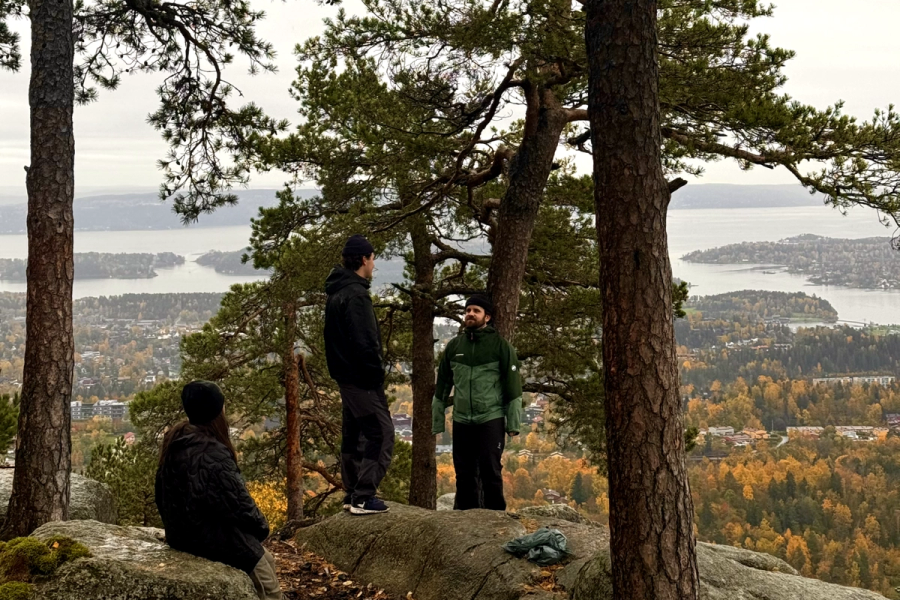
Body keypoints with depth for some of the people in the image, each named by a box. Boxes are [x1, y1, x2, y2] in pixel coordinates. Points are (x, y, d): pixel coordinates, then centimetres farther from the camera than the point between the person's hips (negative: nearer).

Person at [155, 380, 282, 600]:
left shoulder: (175, 441, 1)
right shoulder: (212, 454, -28)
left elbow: (163, 492, 11)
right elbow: (238, 502, -21)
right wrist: (261, 526, -3)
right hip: (210, 537, -10)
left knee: (266, 560, 22)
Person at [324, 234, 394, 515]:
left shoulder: (335, 294, 15)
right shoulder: (355, 294, -17)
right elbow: (365, 341, -22)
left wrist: (339, 368, 18)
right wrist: (377, 372, -14)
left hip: (345, 376, 10)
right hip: (362, 378, -10)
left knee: (353, 434, 15)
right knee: (380, 432, -8)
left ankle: (352, 495, 20)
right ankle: (363, 497, -10)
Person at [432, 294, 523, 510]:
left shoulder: (500, 346, -1)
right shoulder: (454, 346, 10)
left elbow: (513, 385, -2)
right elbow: (442, 385, 15)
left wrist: (513, 422, -6)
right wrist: (437, 421, 12)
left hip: (491, 419, -4)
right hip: (461, 421, 4)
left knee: (490, 472, -5)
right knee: (464, 474, 7)